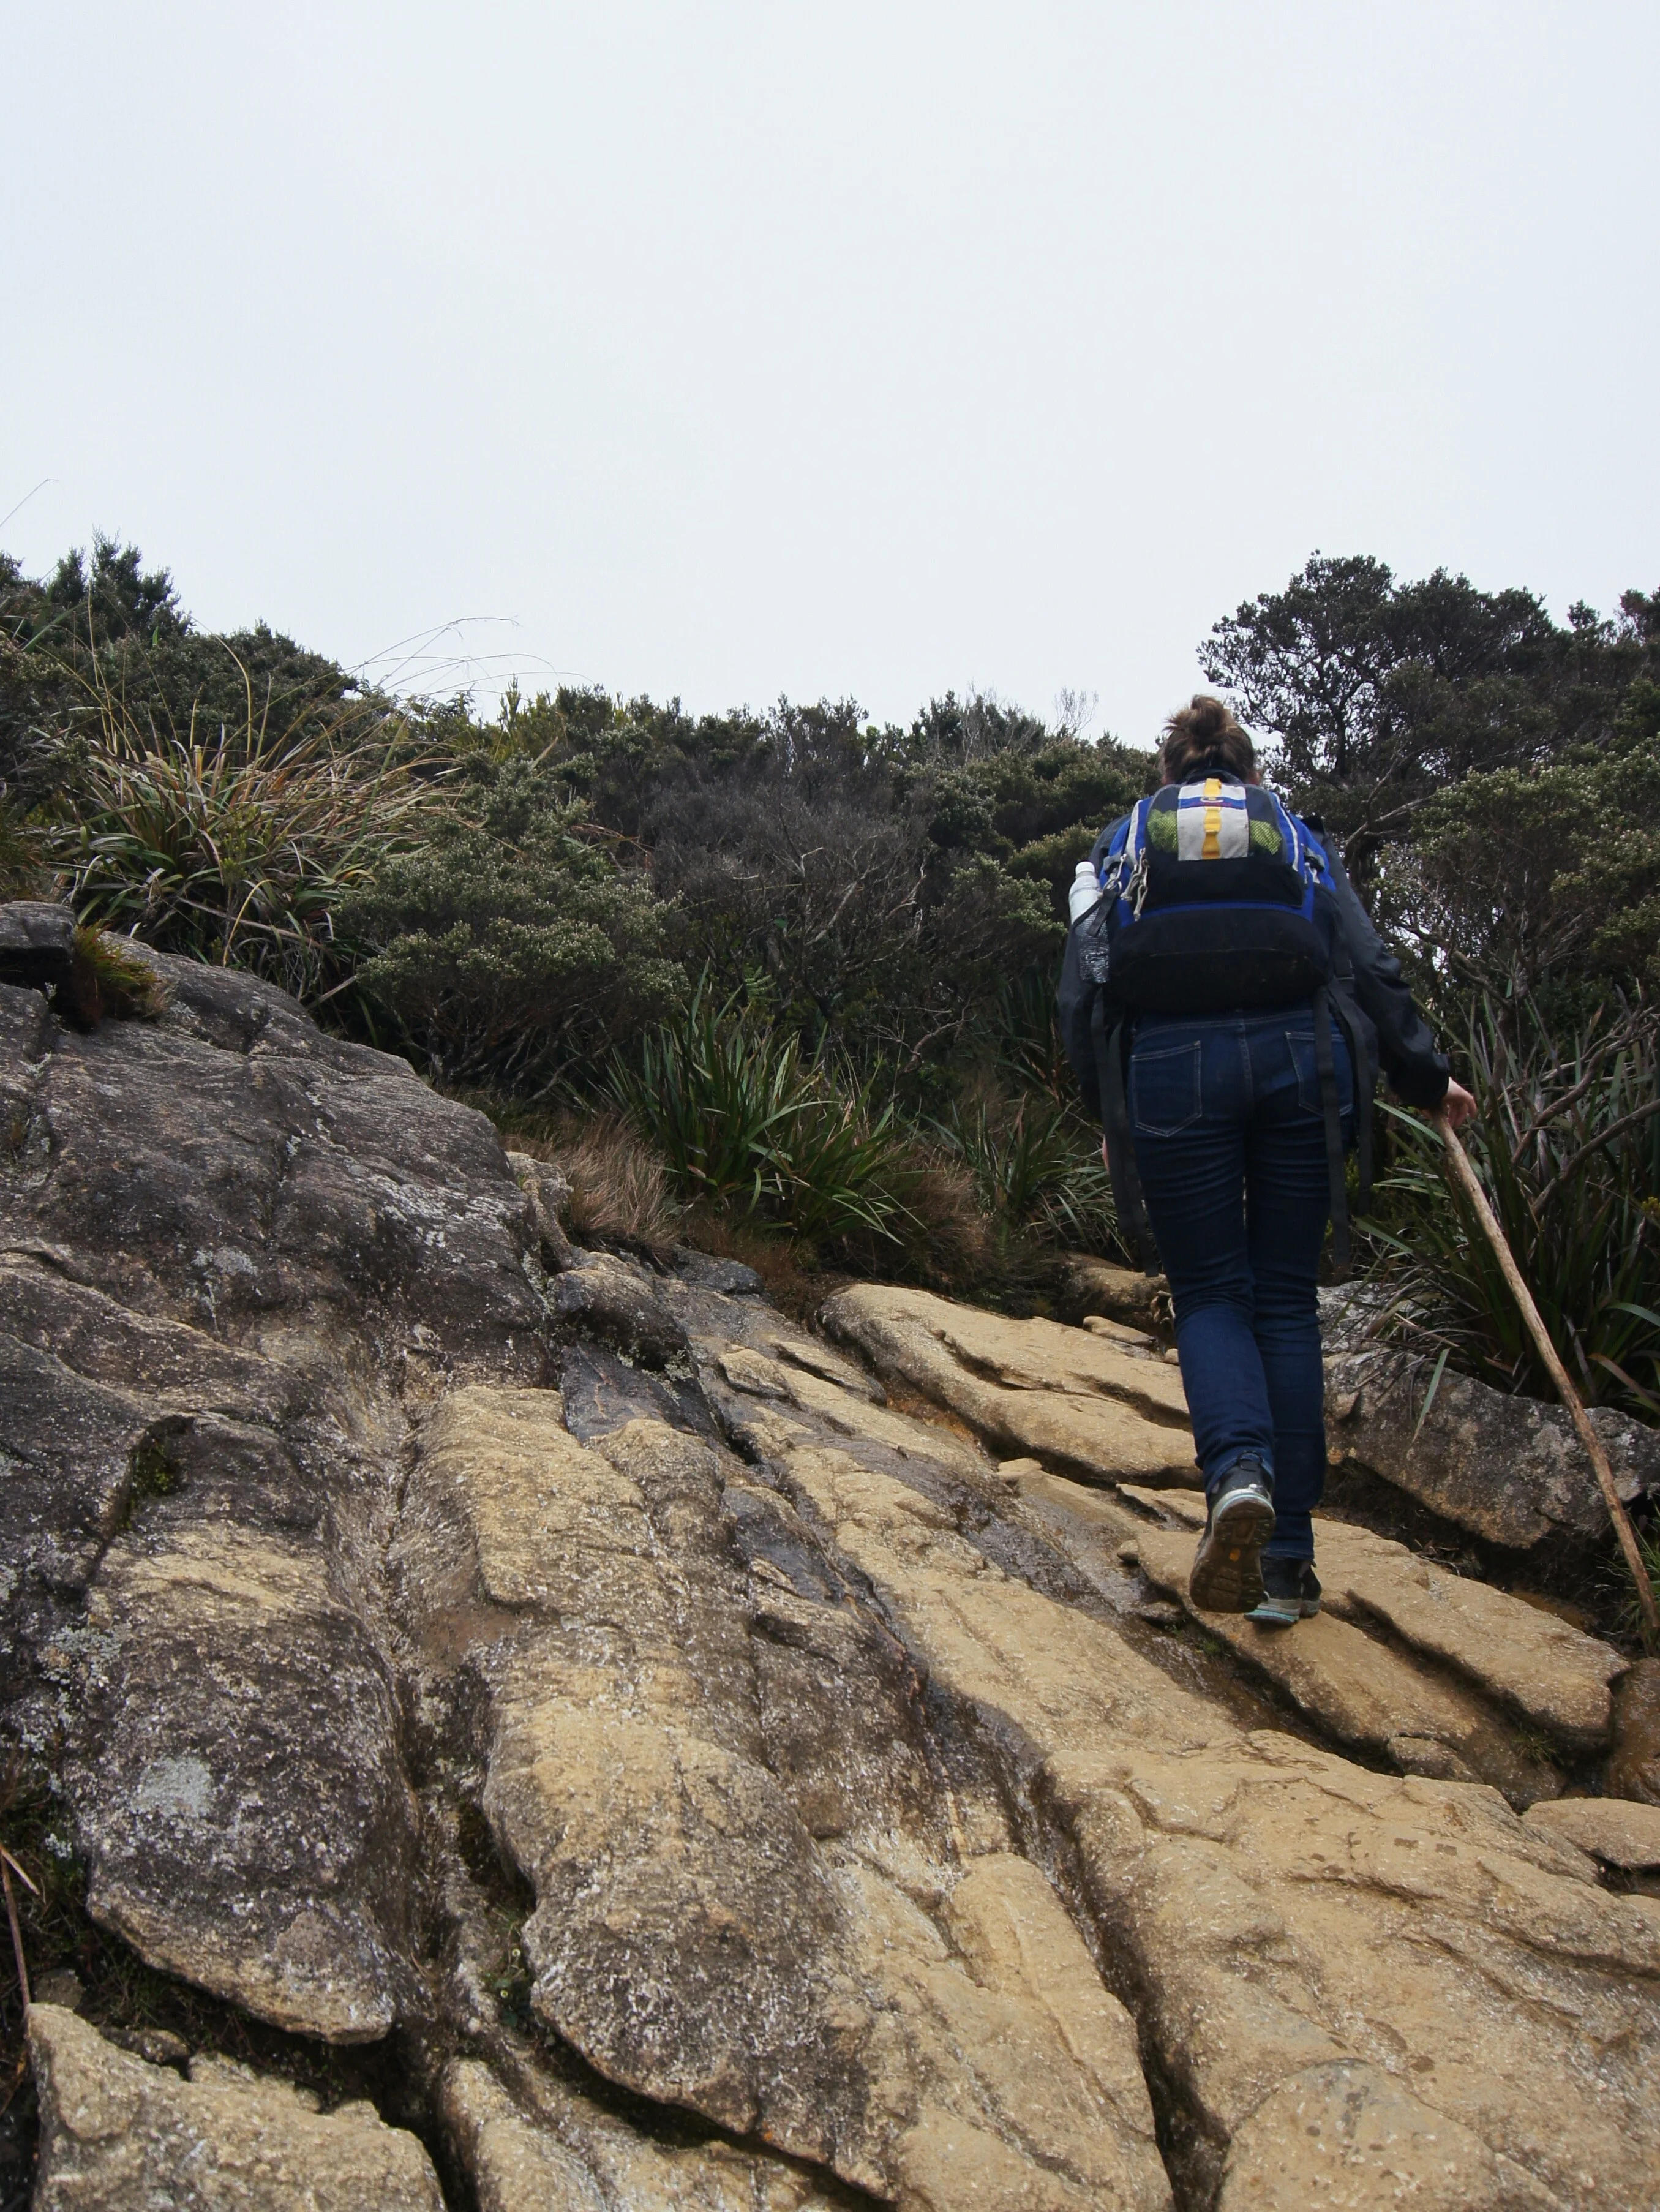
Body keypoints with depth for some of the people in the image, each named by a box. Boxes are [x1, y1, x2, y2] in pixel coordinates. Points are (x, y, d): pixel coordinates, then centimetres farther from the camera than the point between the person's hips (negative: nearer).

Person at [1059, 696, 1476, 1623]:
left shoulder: (1123, 843, 18)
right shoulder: (1299, 837, 19)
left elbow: (1082, 993, 8)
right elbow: (1369, 967, 7)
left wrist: (1109, 1113, 18)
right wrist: (1428, 1078, 16)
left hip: (1171, 1070, -1)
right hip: (1297, 1060, 1)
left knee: (1210, 1293, 8)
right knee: (1287, 1300, 7)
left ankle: (1238, 1470, -22)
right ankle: (1288, 1562, 6)